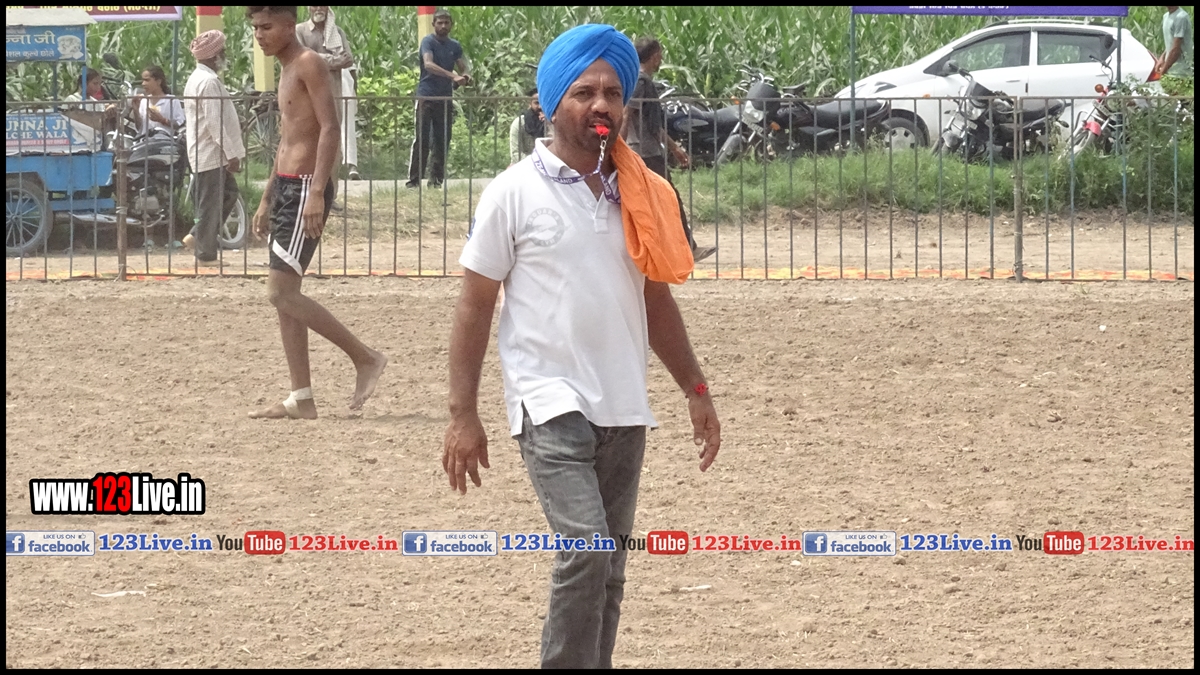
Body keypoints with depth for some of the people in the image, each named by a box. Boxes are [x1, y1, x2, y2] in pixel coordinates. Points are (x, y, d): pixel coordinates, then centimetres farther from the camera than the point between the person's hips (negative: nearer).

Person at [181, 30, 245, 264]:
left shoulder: (197, 78, 15)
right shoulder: (209, 82, -20)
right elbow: (215, 122, -23)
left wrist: (230, 152, 23)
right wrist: (232, 154, -19)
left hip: (206, 153, 11)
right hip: (211, 154, -11)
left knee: (228, 193, 18)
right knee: (210, 202, -3)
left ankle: (197, 236, 19)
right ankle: (206, 252, 4)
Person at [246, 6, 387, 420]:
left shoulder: (309, 64, -11)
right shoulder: (287, 72, 19)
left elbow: (330, 128, -19)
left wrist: (317, 192, -26)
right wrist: (267, 199, 24)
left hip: (306, 187, -10)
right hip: (285, 185, 10)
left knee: (280, 292, -13)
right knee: (284, 296, 7)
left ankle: (366, 358, -6)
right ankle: (301, 399, 8)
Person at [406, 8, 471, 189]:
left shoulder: (454, 46, 12)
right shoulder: (428, 42, -5)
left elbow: (463, 69, 13)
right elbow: (428, 64, -21)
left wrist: (465, 77, -13)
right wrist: (452, 76, -32)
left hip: (446, 98, 5)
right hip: (427, 97, -5)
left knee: (442, 141, 4)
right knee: (422, 140, -8)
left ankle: (436, 178, 9)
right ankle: (414, 179, -7)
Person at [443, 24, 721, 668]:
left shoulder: (639, 195, 10)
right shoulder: (514, 192, -4)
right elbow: (474, 307, -3)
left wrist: (695, 390, 15)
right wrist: (463, 416, -7)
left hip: (624, 411, 5)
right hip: (551, 405, -5)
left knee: (606, 573, 8)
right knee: (585, 554, -19)